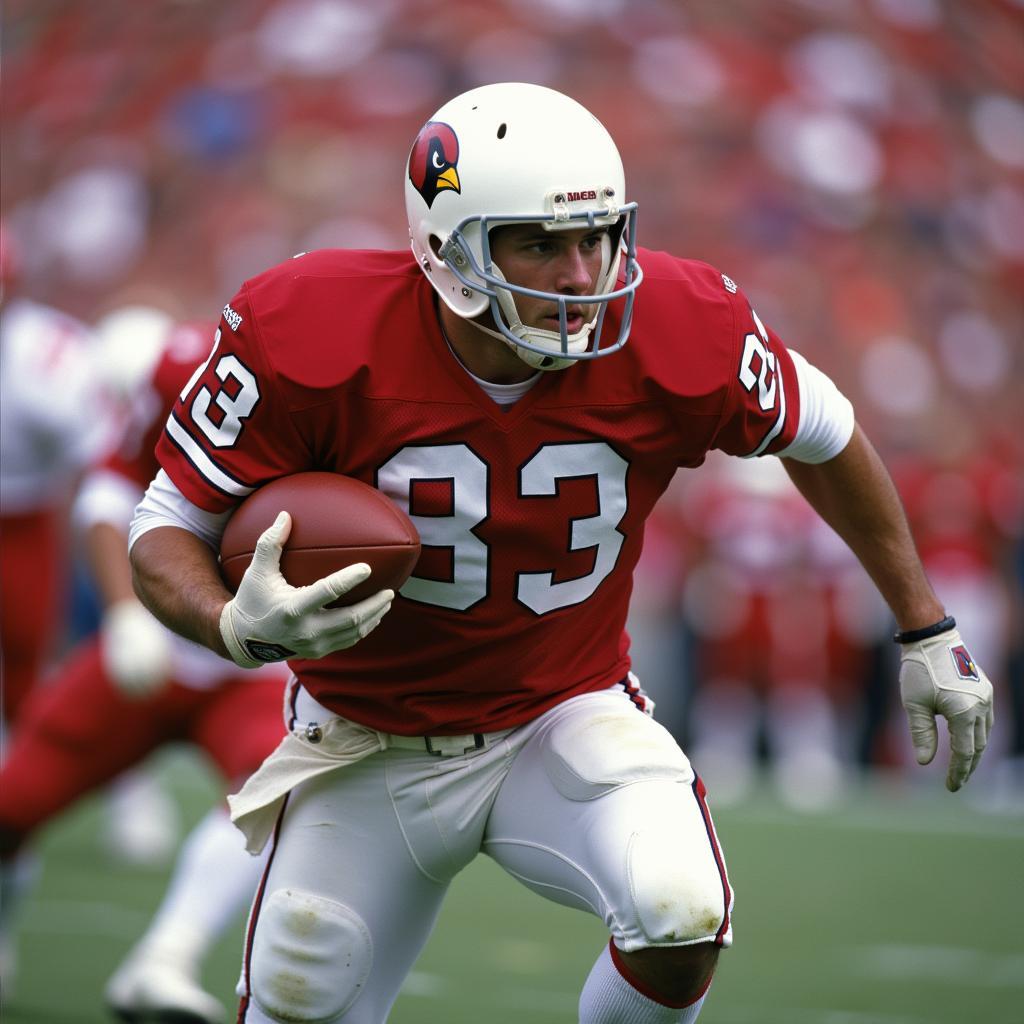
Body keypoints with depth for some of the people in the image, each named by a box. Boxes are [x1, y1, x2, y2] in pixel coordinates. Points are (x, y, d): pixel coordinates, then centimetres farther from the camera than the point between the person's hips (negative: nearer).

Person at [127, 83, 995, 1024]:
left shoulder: (677, 333, -19)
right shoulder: (310, 337, -25)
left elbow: (822, 435, 2)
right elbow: (167, 530, -15)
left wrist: (925, 628, 9)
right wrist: (240, 627, -38)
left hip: (569, 718, 0)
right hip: (370, 748, 0)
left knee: (682, 921, -27)